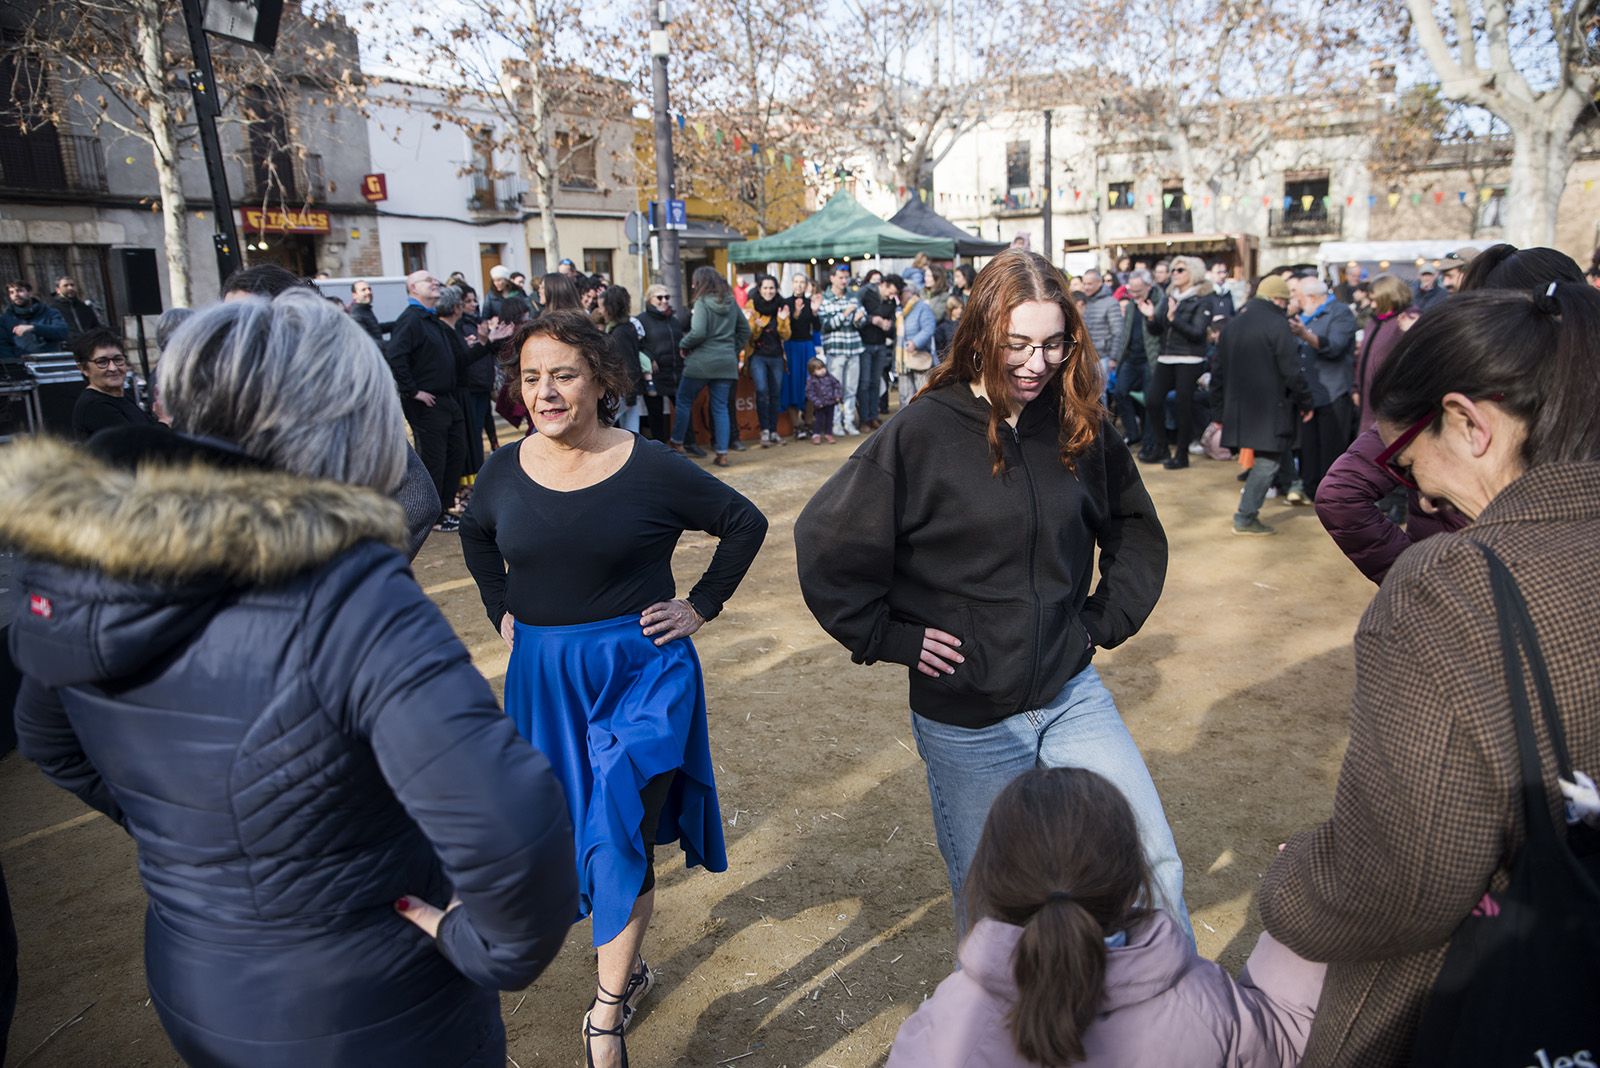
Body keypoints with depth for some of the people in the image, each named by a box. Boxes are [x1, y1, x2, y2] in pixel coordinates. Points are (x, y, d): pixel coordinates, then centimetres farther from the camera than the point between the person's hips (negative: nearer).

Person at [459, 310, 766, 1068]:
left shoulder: (652, 469, -13)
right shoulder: (505, 470, -2)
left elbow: (745, 523, -1)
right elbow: (476, 537, 20)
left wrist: (701, 606, -6)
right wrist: (502, 612, 10)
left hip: (640, 670, -4)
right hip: (544, 677, 4)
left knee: (621, 832, -7)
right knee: (577, 828, 16)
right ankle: (629, 967, 38)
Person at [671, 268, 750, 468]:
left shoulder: (702, 303, -10)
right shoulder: (730, 302, 10)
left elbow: (698, 332, -21)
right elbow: (745, 329, 16)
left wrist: (684, 344, -4)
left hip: (701, 361, -5)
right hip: (726, 363, 6)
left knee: (684, 400, 12)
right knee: (721, 407, 7)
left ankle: (677, 443, 19)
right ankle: (722, 453, 3)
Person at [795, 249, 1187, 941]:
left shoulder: (1082, 428, 0)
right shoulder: (923, 432, -13)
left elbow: (1136, 531, 15)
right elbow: (824, 543, -12)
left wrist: (1107, 620, 5)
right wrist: (890, 637, -10)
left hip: (1071, 696, 3)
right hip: (965, 720, -3)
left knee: (1155, 868, 1)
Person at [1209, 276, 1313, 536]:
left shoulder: (1233, 325, 14)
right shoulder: (1277, 324, -11)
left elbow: (1217, 371, 17)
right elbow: (1292, 370, -14)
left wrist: (1219, 410, 22)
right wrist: (1305, 402, -2)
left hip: (1239, 408, 8)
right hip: (1270, 409, -8)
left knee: (1263, 458, 22)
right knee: (1268, 461, -2)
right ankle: (1245, 517, -4)